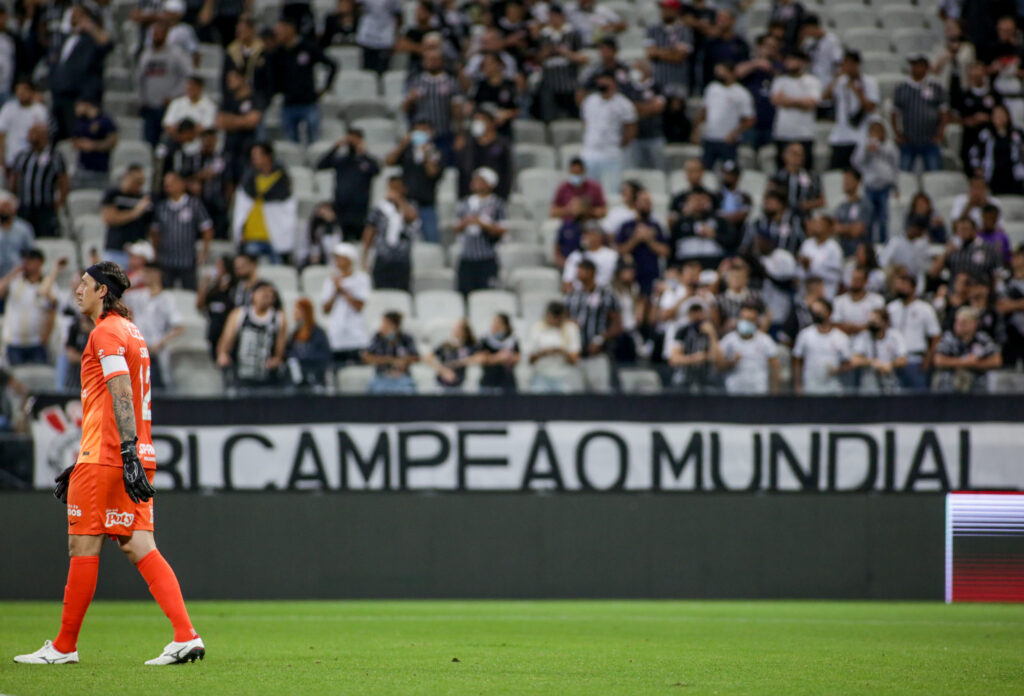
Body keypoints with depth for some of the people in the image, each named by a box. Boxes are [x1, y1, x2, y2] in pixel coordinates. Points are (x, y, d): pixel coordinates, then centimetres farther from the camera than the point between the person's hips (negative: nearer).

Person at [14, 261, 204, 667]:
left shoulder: (106, 333, -7)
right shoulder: (130, 332, 22)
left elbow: (121, 396, -19)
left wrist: (128, 453, -26)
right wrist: (83, 464, 29)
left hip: (104, 460, -9)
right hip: (134, 456, 9)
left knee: (84, 548, -1)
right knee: (137, 546, 2)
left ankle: (64, 647, 7)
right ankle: (186, 637, -11)